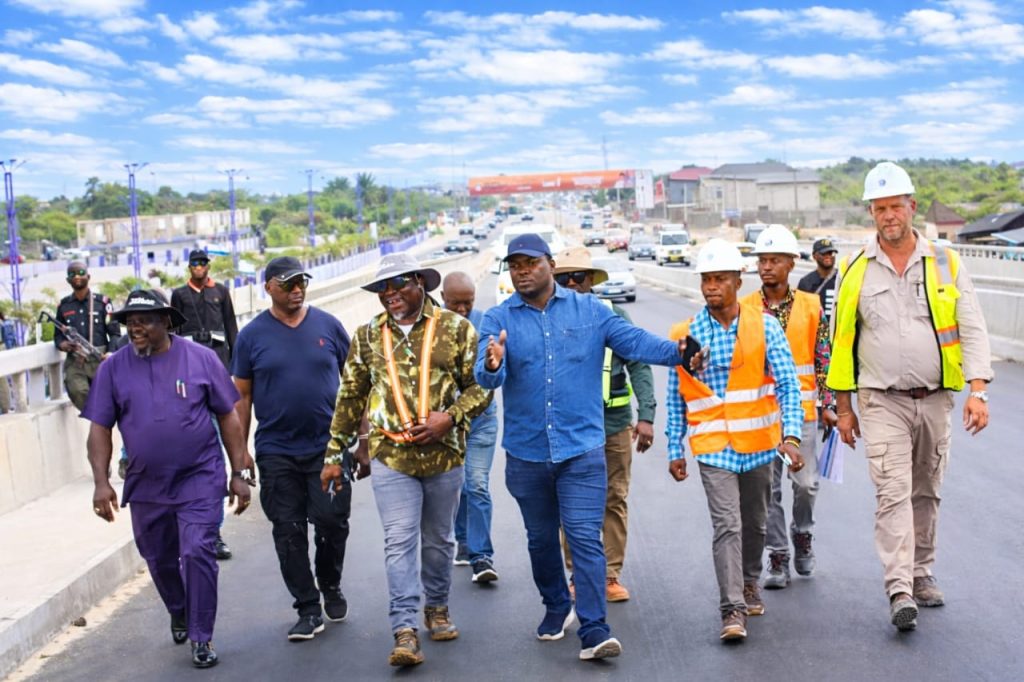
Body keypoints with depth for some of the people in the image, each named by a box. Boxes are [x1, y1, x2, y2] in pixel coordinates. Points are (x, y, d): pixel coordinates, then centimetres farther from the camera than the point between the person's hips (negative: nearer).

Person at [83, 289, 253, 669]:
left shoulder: (200, 358, -5)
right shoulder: (114, 368, -1)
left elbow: (228, 417, -1)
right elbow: (100, 428, 1)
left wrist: (239, 473, -3)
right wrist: (101, 482, -8)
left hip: (200, 480, -3)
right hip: (146, 485, 3)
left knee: (197, 554, -10)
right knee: (159, 559, 16)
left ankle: (201, 638, 3)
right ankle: (178, 613, 44)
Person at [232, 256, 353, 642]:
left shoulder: (328, 326, 3)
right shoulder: (252, 335, 2)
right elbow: (242, 396, 5)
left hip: (329, 447, 0)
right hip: (277, 452, 0)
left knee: (332, 521, -1)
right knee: (289, 531, 3)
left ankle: (330, 586, 27)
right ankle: (308, 609, 15)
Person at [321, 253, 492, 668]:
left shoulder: (456, 329, -1)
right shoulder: (368, 336, 5)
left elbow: (481, 384, 0)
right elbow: (350, 397, 10)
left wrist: (450, 417, -16)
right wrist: (334, 453, 10)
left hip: (443, 454, 0)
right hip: (390, 456, 0)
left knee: (438, 540, 14)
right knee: (399, 541, -6)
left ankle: (437, 607, 35)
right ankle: (405, 631, -4)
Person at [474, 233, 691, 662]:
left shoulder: (590, 311, 1)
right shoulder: (498, 319, -2)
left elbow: (634, 342, -8)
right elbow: (486, 376, -16)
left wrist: (678, 352, -26)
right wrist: (492, 366, -41)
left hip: (582, 449, -2)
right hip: (525, 452, 2)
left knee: (585, 537, -7)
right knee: (541, 539, 17)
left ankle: (593, 631, -3)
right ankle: (557, 607, 39)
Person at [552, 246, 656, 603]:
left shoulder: (614, 315, 2)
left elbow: (638, 366, 1)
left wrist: (646, 415, -8)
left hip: (615, 423, 1)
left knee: (615, 501, 7)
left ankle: (611, 576, 18)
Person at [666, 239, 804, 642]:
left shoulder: (765, 326, -3)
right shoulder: (686, 334, -3)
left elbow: (787, 384, -5)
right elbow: (675, 398, 4)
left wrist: (791, 435, -17)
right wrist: (675, 450, 3)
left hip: (759, 442, 2)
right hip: (713, 446, -2)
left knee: (755, 521, 17)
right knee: (726, 524, -11)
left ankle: (749, 582, 39)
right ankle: (733, 611, -11)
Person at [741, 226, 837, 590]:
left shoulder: (811, 306, 2)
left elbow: (824, 359, 5)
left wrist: (827, 405, 2)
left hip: (802, 409, 0)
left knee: (806, 482, 1)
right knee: (767, 487, 4)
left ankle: (802, 533, 30)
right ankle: (777, 555, 15)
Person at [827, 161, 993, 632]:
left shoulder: (945, 263, 2)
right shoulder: (855, 271, 1)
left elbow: (972, 330, 0)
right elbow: (842, 342, 5)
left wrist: (978, 391, -12)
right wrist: (843, 406, 5)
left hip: (935, 400, 2)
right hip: (882, 401, -2)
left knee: (926, 492, 13)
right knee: (893, 492, -11)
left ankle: (921, 574, 27)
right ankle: (900, 591, -14)